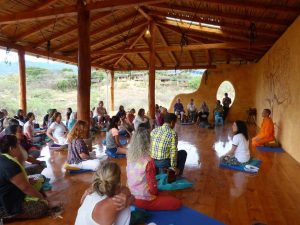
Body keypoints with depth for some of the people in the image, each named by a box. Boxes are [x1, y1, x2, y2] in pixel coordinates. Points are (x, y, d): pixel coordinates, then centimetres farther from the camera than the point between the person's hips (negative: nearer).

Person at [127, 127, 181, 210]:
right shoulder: (148, 161, -27)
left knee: (160, 193, 31)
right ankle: (146, 208, 2)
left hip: (131, 196, 8)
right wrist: (156, 193, 3)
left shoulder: (130, 157, -6)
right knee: (177, 203, 4)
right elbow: (152, 186, -20)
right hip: (143, 200, -8)